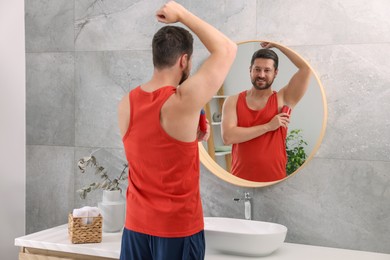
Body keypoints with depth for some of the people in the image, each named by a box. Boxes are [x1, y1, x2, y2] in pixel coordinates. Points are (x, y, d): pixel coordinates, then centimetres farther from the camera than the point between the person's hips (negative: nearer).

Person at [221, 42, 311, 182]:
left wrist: (277, 44, -5)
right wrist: (268, 126, -15)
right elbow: (227, 136, -15)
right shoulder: (233, 101, -1)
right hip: (241, 179, 1)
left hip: (275, 180, 0)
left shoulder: (283, 99, -2)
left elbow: (306, 67, -12)